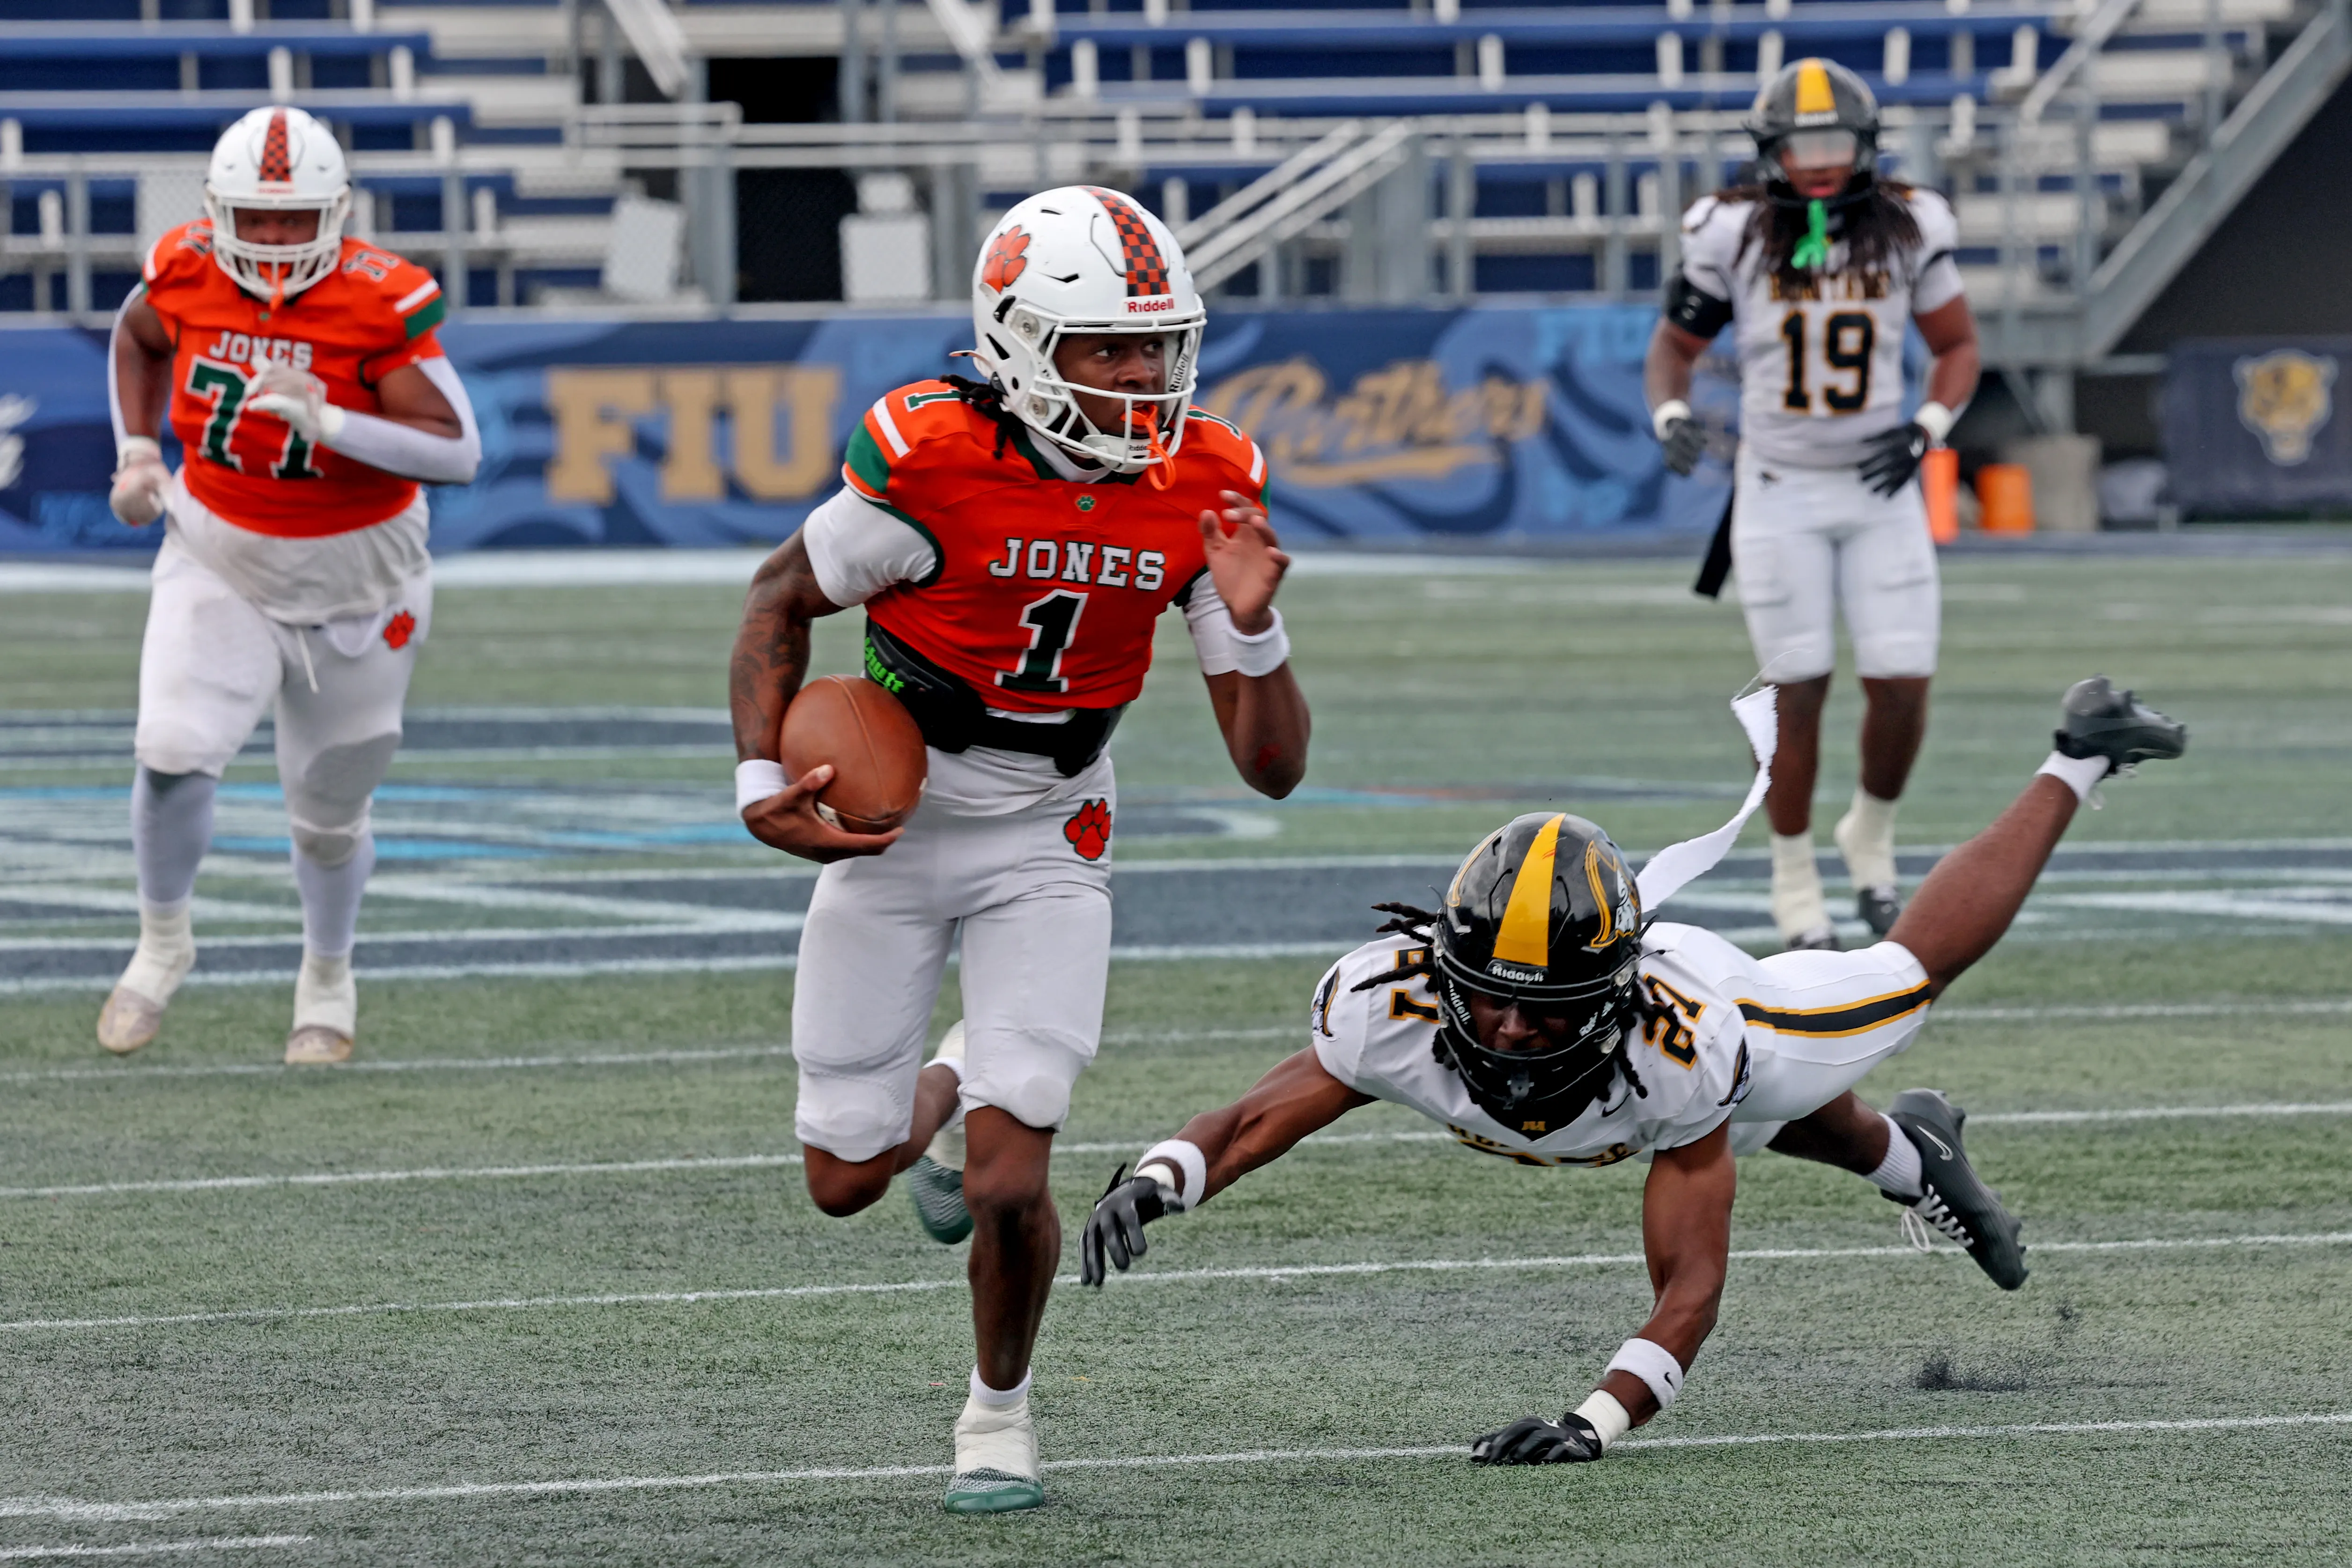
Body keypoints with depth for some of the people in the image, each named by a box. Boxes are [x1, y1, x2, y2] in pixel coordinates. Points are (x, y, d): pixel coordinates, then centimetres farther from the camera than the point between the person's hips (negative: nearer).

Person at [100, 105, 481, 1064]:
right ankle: (161, 942, 8)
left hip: (353, 580, -2)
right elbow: (138, 336, 13)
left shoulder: (377, 302, -23)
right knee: (175, 756, -19)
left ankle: (328, 980, 40)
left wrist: (327, 420, -38)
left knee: (329, 812, 12)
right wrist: (138, 455, 4)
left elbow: (458, 452, -27)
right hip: (219, 562, 2)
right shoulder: (187, 274, -13)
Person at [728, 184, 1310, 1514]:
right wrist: (763, 781, -15)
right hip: (888, 828, -1)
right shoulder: (934, 464, -24)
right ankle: (945, 1095, 43)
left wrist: (1250, 624, -28)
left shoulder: (1206, 492, -14)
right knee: (847, 1182, 6)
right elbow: (783, 602, -3)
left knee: (1009, 1183, -14)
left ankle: (1002, 1409, 14)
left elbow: (1274, 768, -10)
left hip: (1047, 846, 1)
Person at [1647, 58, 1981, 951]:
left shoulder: (1906, 231, -4)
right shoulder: (1734, 235, -7)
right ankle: (1795, 889, 14)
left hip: (1880, 491, 2)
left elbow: (1958, 349, 7)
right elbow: (1674, 348, 4)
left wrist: (1925, 432, -10)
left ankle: (1872, 836, 25)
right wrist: (1672, 418, -17)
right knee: (1799, 693, -2)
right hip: (1781, 493, -1)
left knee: (1902, 689, -4)